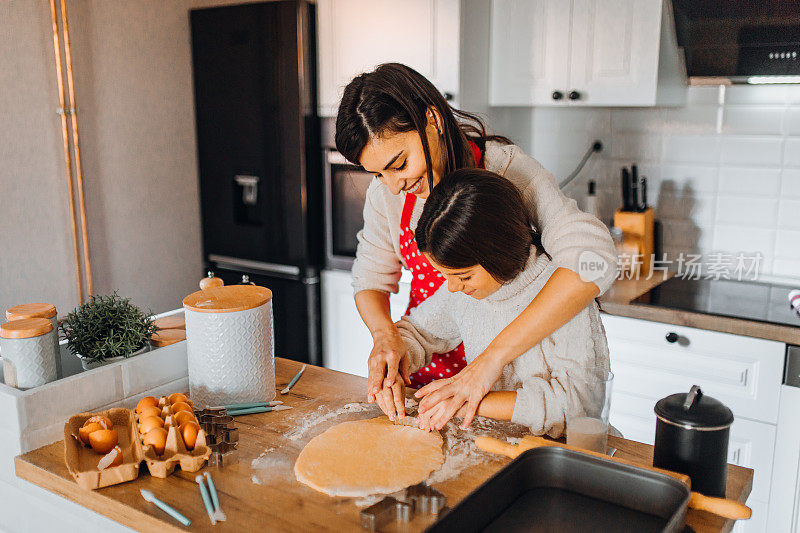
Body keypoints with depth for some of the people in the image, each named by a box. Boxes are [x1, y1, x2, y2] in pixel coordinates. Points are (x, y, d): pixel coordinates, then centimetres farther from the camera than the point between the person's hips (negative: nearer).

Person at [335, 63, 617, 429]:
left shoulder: (504, 167, -20)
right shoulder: (385, 194, -5)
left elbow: (592, 257, -34)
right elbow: (371, 279, 6)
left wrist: (490, 360, -39)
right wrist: (385, 335, -18)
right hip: (423, 371, 4)